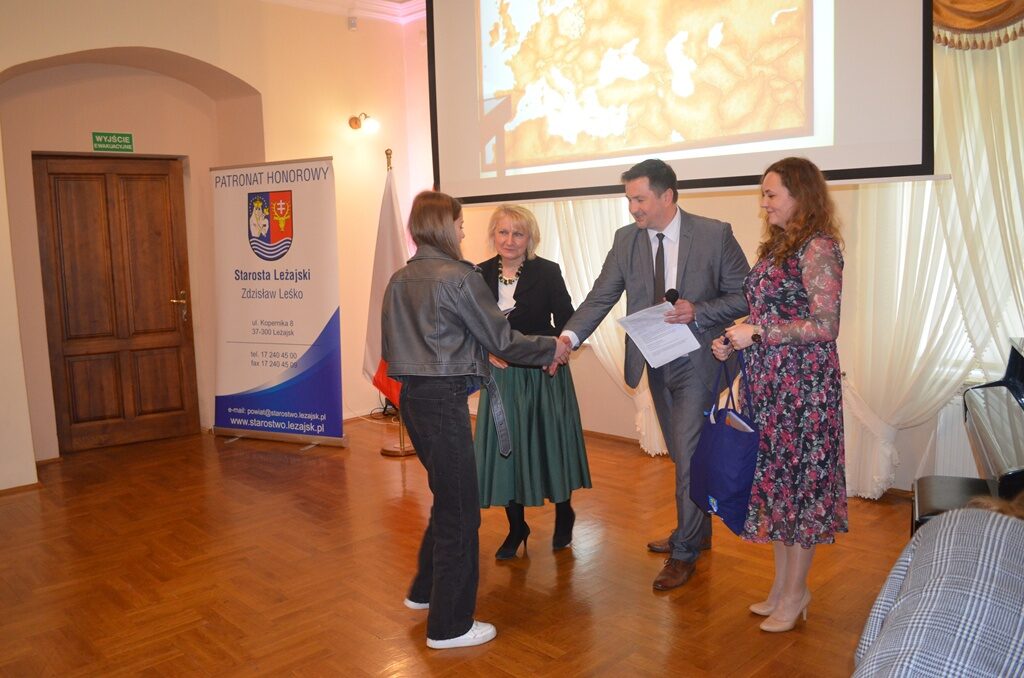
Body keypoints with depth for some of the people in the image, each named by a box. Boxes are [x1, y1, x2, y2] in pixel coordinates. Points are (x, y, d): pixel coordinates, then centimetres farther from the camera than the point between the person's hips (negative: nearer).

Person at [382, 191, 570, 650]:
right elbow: (500, 340, -9)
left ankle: (425, 590, 37)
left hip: (412, 396, 9)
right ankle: (449, 626, 14)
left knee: (447, 496, 23)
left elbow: (390, 344, 16)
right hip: (445, 400, -8)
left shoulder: (399, 280, 9)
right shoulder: (459, 277, -13)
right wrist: (551, 349, 4)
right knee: (460, 509, 3)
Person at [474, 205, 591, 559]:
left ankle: (564, 514, 35)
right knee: (503, 448, 6)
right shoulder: (481, 274, 0)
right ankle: (516, 527, 26)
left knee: (549, 444, 9)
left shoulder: (547, 272, -7)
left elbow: (567, 322, -7)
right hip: (501, 375, 3)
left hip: (543, 373, -2)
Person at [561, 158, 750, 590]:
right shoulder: (626, 240, 0)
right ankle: (695, 533, 37)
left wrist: (699, 311, -23)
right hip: (656, 362, 5)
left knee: (688, 456, -3)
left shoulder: (714, 234, -11)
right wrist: (568, 337, -21)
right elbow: (601, 297, -5)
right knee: (682, 455, 18)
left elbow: (745, 295, -7)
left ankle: (684, 551, 14)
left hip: (698, 362, -5)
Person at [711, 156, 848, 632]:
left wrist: (757, 333, -18)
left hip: (803, 380, -8)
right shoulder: (776, 246, 14)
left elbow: (825, 326, -18)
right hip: (768, 379, 8)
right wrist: (733, 341, 5)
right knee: (774, 475, 13)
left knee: (799, 477, 3)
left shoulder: (818, 248, -12)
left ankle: (795, 592, 19)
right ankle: (782, 583, 27)